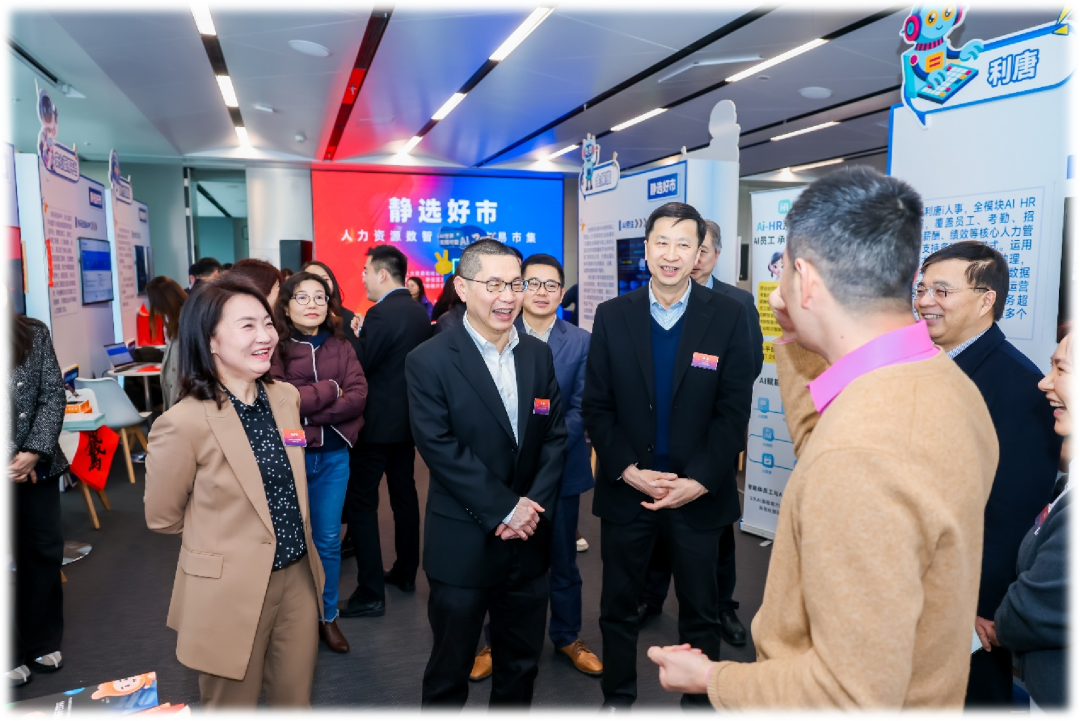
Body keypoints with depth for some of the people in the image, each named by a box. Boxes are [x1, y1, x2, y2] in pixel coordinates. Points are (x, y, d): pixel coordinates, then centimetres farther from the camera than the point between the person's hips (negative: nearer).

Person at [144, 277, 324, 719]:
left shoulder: (287, 398, -2)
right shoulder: (183, 423, -21)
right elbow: (163, 518, -6)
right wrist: (222, 537, 7)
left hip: (298, 576, 5)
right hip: (232, 591, -5)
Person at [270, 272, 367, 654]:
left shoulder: (340, 346, 4)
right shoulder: (274, 347, -7)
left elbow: (358, 396, -7)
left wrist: (309, 409, -16)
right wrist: (330, 391, -12)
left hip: (333, 454, 3)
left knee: (328, 540, 13)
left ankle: (327, 616, 30)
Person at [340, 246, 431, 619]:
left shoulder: (381, 314, -19)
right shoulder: (418, 311, 7)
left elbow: (359, 365, -19)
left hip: (378, 422, -9)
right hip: (408, 418, 9)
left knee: (361, 503, -1)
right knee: (404, 494, 17)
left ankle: (371, 593, 1)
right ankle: (405, 572, 30)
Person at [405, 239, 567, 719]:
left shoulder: (539, 355, 5)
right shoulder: (429, 361, -10)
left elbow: (556, 435, 3)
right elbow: (438, 446, -16)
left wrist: (533, 505, -10)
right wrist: (504, 508, -17)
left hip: (527, 540, 5)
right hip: (464, 544, -4)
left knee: (521, 664, 19)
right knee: (450, 669, 13)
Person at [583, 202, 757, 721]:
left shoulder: (729, 317, -5)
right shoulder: (612, 316, -1)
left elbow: (734, 410, -7)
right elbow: (596, 406, -2)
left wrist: (698, 481, -14)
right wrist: (629, 470, -12)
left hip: (699, 495, -1)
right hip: (625, 488, 1)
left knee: (700, 613, 15)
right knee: (618, 605, 16)